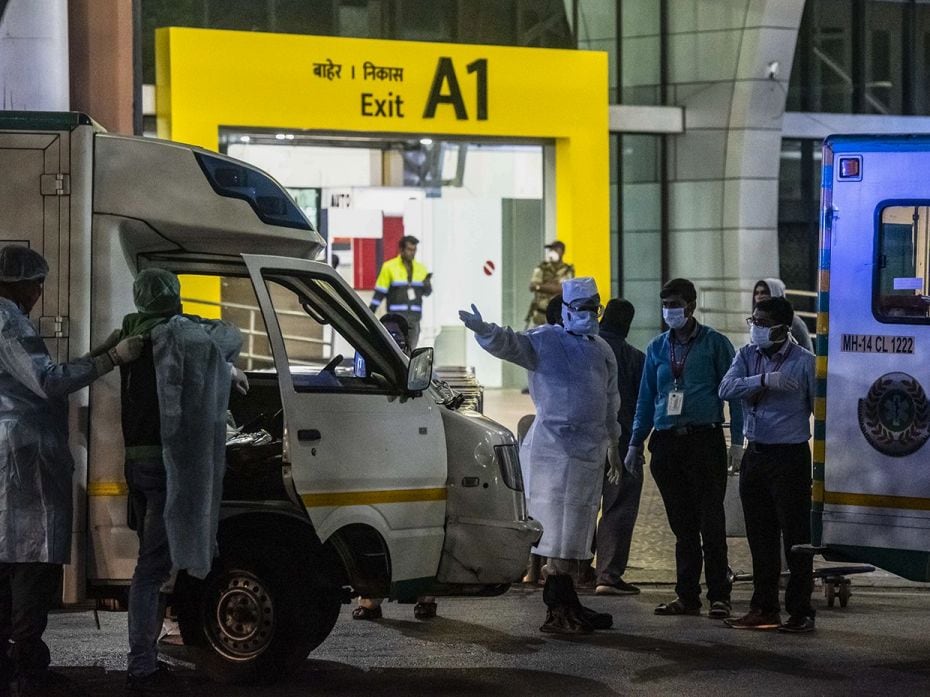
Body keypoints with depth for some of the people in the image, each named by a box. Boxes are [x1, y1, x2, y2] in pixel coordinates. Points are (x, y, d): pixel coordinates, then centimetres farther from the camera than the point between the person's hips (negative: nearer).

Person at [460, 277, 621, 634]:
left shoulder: (602, 350, 17)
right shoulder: (545, 340, -5)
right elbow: (510, 344, -22)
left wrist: (612, 444, 30)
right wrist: (483, 330, -42)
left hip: (589, 451, 8)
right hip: (554, 447, -7)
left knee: (576, 533, 11)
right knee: (559, 532, -11)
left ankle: (568, 604, 17)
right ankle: (557, 611, -11)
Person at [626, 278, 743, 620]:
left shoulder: (714, 343, 2)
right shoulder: (657, 347, 15)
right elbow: (646, 397, 18)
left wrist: (737, 440, -7)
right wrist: (635, 442, 13)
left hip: (704, 440, -4)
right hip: (667, 443, 4)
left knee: (710, 521, -6)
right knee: (681, 524, 8)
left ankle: (719, 596, -2)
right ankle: (687, 595, 12)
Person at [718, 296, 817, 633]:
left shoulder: (804, 361, -6)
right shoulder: (747, 355, 8)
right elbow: (727, 388, -9)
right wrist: (764, 381, -24)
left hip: (790, 457, -5)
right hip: (755, 454, 5)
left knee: (796, 537, -3)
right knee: (760, 537, 10)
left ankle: (800, 611, 2)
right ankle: (764, 608, 18)